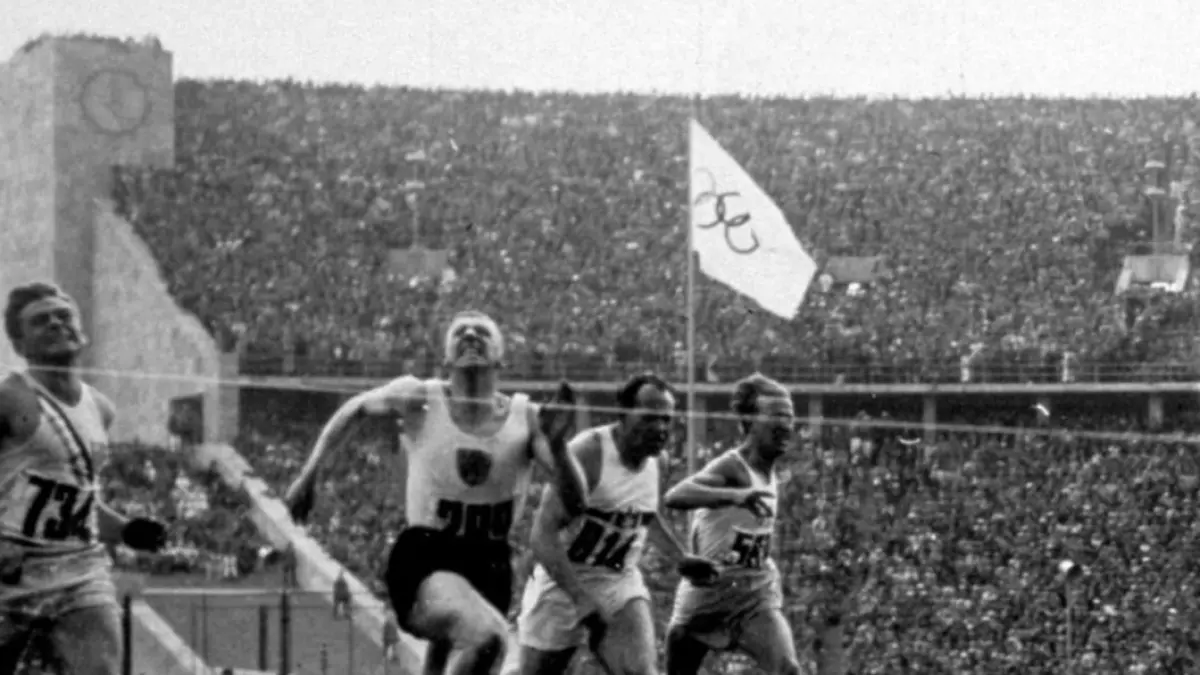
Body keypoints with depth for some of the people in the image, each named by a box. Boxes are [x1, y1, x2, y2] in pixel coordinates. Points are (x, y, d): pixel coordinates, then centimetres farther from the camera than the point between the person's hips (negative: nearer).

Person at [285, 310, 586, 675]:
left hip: (490, 567, 4)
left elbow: (575, 503, -9)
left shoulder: (526, 419, -3)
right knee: (487, 635, -33)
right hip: (422, 561, -4)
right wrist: (308, 475, 15)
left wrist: (557, 445, -27)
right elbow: (355, 409, 14)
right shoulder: (419, 399, -6)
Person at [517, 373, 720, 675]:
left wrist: (681, 559, 16)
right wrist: (581, 599, -34)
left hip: (621, 582, 4)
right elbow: (543, 534, -26)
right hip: (563, 579, -4)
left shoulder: (657, 460, 0)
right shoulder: (587, 454, -22)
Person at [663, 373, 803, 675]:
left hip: (756, 597, 5)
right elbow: (674, 496, -44)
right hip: (708, 592, -5)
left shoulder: (768, 473, 2)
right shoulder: (731, 467, -22)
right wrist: (734, 495, -58)